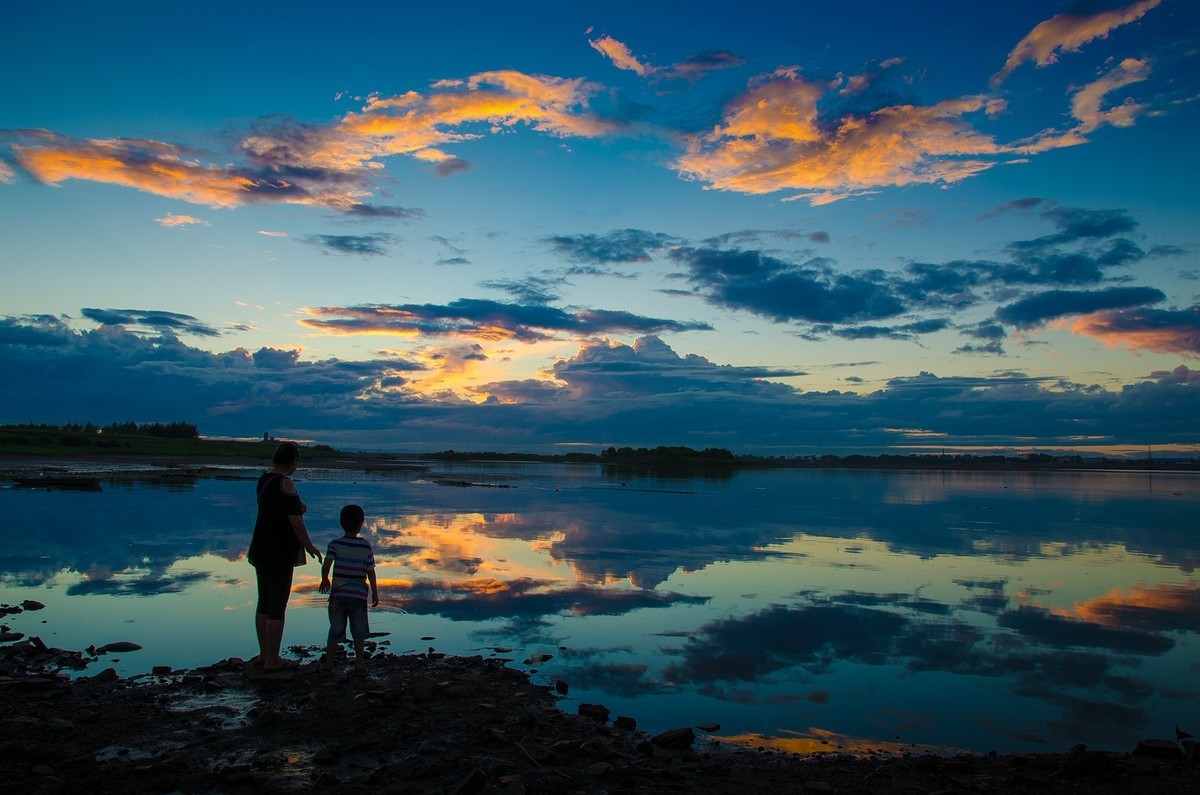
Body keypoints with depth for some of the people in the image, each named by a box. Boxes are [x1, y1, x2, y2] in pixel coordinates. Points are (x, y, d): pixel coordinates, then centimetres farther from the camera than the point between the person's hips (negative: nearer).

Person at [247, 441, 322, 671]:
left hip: (260, 551, 9)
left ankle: (264, 654, 25)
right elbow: (296, 522, -19)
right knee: (277, 607, -1)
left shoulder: (264, 479, 9)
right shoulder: (285, 483, -18)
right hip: (280, 554, -9)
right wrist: (310, 547, -5)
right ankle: (273, 660, 6)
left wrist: (297, 505, 3)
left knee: (264, 603, 15)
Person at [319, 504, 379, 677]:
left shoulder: (335, 544, -4)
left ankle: (328, 663, 16)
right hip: (359, 595, 0)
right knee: (359, 633, 11)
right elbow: (370, 572, 0)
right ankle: (359, 665, 11)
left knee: (335, 631, 12)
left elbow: (326, 564, -14)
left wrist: (324, 579, 7)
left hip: (338, 595, 1)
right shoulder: (365, 545, -3)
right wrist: (375, 593, 10)